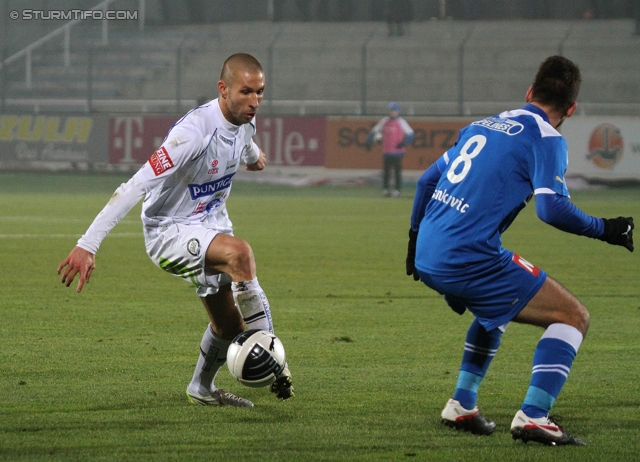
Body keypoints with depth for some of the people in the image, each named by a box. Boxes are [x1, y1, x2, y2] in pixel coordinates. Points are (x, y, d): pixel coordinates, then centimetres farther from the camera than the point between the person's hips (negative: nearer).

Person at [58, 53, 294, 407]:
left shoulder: (244, 121, -6)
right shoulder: (194, 132, -32)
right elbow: (137, 186, -35)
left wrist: (252, 155, 48)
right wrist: (87, 245, -40)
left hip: (211, 225, 8)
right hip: (170, 232, -8)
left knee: (229, 326, 14)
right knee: (239, 252, -35)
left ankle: (201, 389, 42)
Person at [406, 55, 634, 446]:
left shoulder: (485, 125, 19)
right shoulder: (546, 139, -3)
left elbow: (427, 180, 25)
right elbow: (551, 207, -16)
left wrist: (416, 237, 37)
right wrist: (604, 229, -3)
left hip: (427, 256, 8)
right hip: (468, 259, -8)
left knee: (499, 307, 36)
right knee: (573, 316, 0)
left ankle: (462, 405, 31)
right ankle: (533, 416, -14)